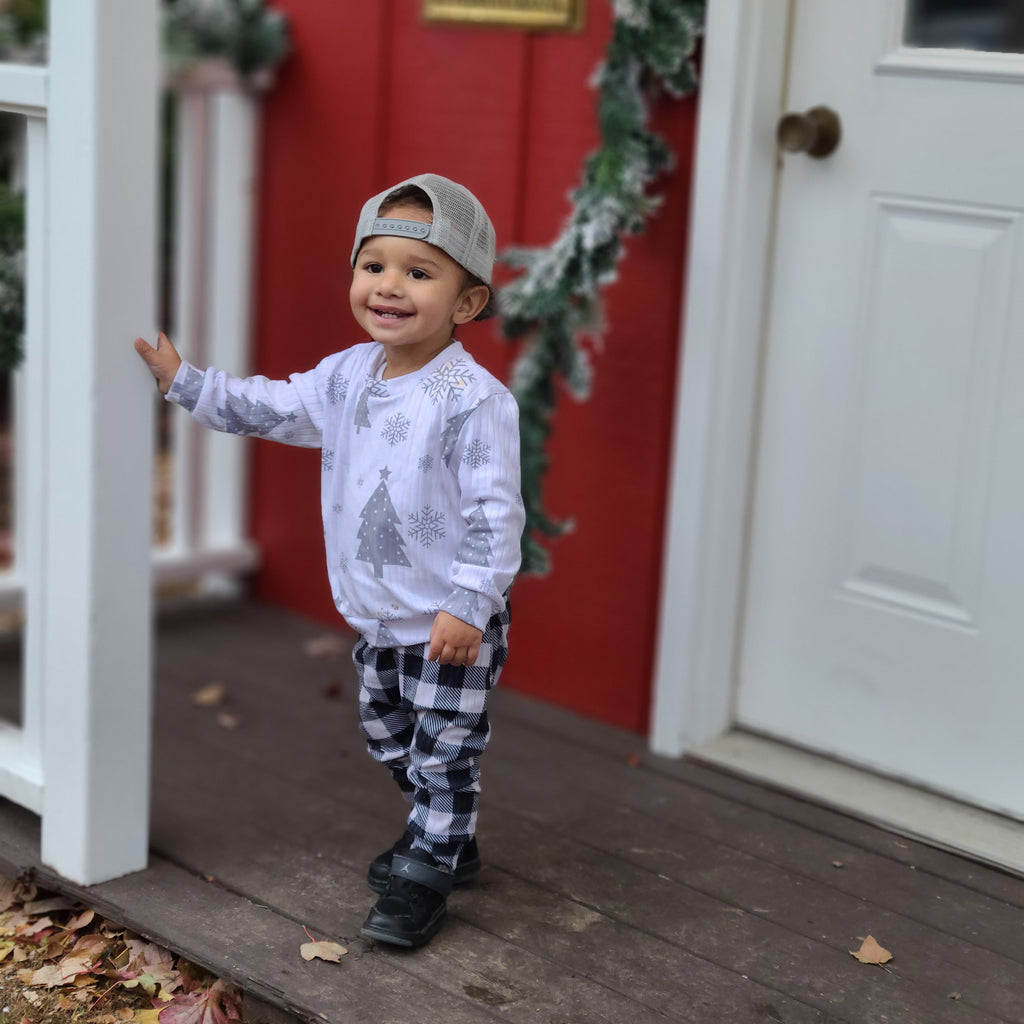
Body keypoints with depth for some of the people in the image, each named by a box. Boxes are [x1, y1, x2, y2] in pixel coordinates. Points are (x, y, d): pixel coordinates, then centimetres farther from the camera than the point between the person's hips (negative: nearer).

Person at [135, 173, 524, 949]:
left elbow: (494, 511, -22)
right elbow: (269, 408, 15)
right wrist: (184, 381, 12)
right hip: (377, 615, 8)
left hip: (450, 623, -8)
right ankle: (443, 840, 42)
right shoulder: (347, 375, 1)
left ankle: (425, 873, 20)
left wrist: (468, 604, -24)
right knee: (387, 735, 23)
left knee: (446, 753, 4)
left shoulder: (472, 398, -22)